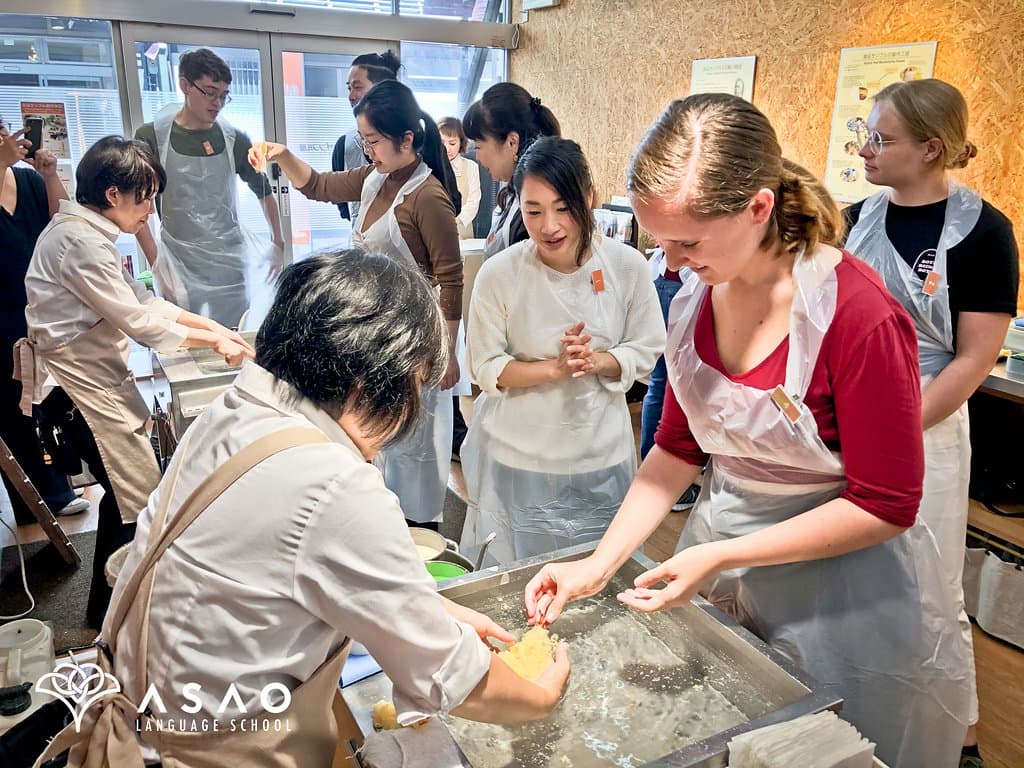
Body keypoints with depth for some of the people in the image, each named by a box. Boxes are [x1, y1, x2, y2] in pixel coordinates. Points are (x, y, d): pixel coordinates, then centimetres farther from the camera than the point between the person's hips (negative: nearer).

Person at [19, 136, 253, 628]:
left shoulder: (83, 231, 10)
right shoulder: (81, 241, -21)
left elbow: (140, 299, 12)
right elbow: (139, 321, -20)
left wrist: (212, 326, 4)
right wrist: (215, 341, -10)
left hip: (98, 375, 10)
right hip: (79, 384, -10)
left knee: (129, 491, 14)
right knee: (136, 495, -1)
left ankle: (112, 599, 30)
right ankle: (107, 611, 17)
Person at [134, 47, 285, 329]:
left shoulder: (234, 140, 6)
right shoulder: (151, 138, -1)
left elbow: (264, 192, 19)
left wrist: (278, 243, 14)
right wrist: (156, 263, -8)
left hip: (231, 262, 2)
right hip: (180, 265, -2)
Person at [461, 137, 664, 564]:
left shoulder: (627, 265, -10)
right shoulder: (498, 273, -15)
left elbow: (646, 351, 0)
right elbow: (485, 368, -8)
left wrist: (596, 362, -19)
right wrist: (555, 368, -21)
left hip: (600, 450, 2)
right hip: (519, 454, -1)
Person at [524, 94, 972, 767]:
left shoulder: (860, 316, -26)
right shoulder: (695, 301, -7)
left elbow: (886, 506, -19)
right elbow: (678, 450, 1)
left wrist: (719, 557, -23)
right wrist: (599, 565, -7)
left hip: (839, 592, -5)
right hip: (716, 567, 6)